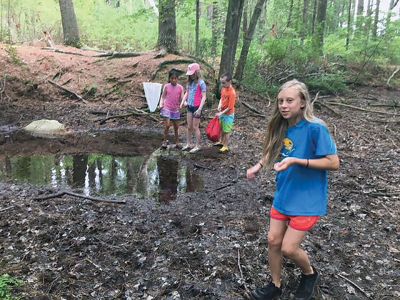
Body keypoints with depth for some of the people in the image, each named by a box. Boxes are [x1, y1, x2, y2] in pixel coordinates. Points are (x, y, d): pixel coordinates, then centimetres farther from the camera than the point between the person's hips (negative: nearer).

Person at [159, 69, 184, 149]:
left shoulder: (180, 87, 0)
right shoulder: (166, 86, -2)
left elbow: (182, 98, -1)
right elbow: (163, 96, 5)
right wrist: (161, 104, -10)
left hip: (176, 109, 2)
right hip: (167, 108, -2)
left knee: (176, 126, 9)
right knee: (167, 125, -13)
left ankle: (177, 142, 21)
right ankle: (165, 141, 4)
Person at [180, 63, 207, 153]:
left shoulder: (201, 83, -13)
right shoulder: (190, 82, 7)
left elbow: (203, 97, -15)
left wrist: (199, 109, -20)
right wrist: (183, 101, 0)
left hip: (197, 107, -6)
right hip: (190, 106, 6)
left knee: (195, 127, 2)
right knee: (189, 127, 13)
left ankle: (198, 146, 15)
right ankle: (188, 144, 25)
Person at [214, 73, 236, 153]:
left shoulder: (232, 93, -27)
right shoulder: (223, 89, -3)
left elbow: (230, 107, -25)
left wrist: (221, 113, -20)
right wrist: (219, 105, -6)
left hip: (228, 114, -8)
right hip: (222, 113, 8)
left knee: (227, 131, 6)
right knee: (222, 129, 23)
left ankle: (225, 146, 20)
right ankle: (221, 141, 42)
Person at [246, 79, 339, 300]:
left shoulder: (315, 128, -20)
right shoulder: (282, 127, -1)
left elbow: (333, 163, -20)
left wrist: (296, 161, -27)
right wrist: (259, 165, -1)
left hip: (307, 200, -6)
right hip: (283, 196, 6)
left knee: (288, 248, -2)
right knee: (273, 241, 10)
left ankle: (310, 274, 31)